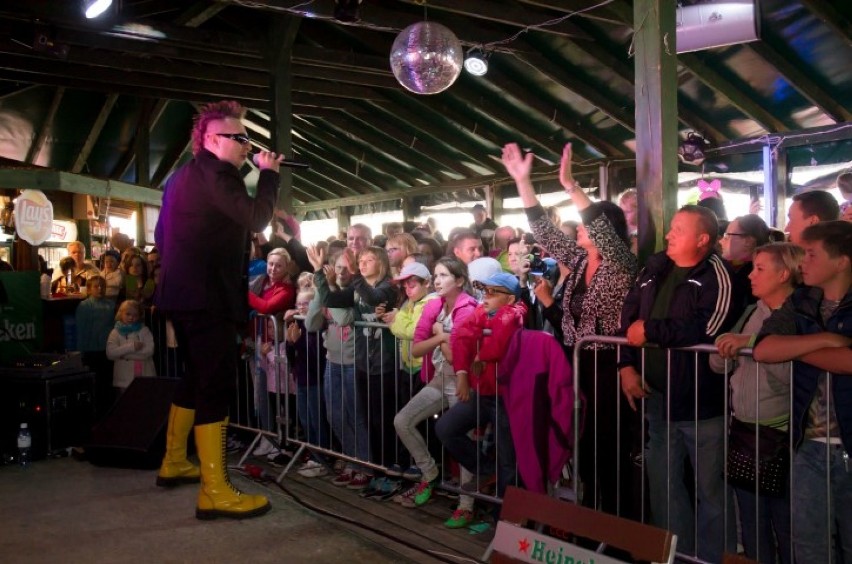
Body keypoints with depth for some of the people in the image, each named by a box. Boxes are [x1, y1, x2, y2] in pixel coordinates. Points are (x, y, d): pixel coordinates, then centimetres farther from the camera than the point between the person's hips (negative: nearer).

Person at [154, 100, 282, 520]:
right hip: (207, 297, -10)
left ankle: (174, 462, 33)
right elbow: (255, 220, -20)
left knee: (197, 376, 20)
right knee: (215, 385, -10)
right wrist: (268, 173, -7)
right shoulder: (214, 172, -12)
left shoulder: (185, 175, 19)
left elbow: (163, 235, 24)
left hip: (185, 293, 11)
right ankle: (215, 492, -8)